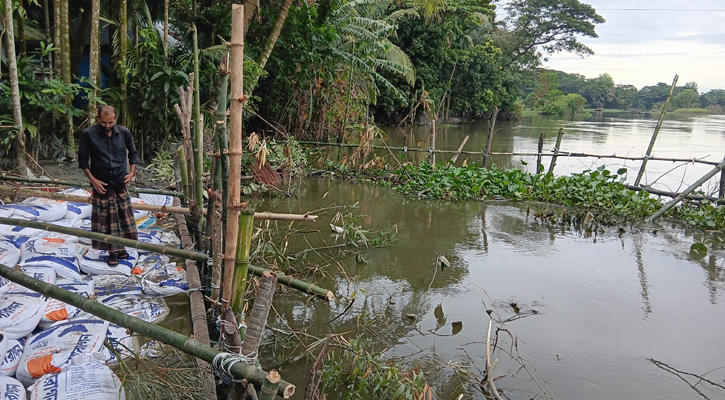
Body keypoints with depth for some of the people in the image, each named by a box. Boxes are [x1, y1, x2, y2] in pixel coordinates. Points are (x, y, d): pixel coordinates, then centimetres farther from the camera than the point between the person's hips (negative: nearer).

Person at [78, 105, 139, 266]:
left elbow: (133, 153, 13)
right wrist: (92, 179, -9)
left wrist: (131, 172, 3)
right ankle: (112, 252, 16)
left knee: (124, 217, 9)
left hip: (121, 184, 2)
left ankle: (121, 247, 26)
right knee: (105, 220, 4)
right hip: (102, 185, -2)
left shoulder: (124, 132, -2)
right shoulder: (88, 134, -9)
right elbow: (83, 160, -2)